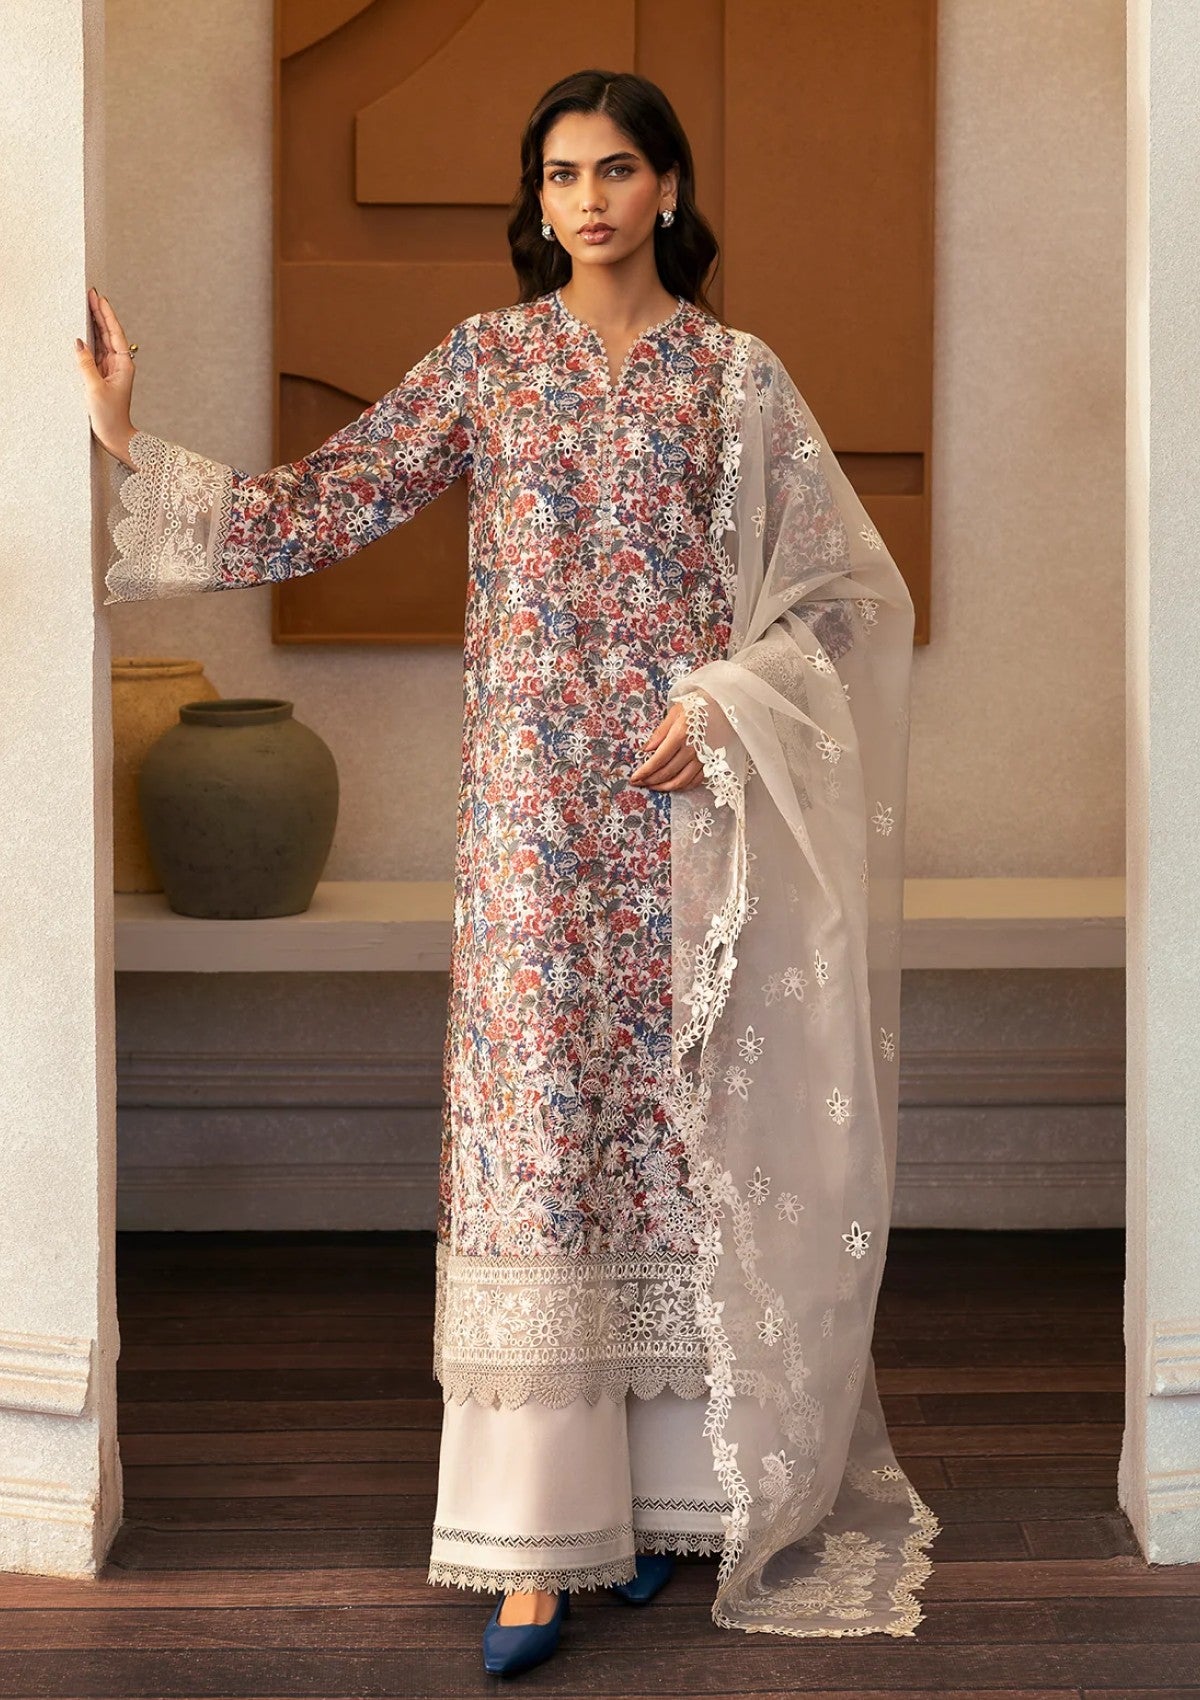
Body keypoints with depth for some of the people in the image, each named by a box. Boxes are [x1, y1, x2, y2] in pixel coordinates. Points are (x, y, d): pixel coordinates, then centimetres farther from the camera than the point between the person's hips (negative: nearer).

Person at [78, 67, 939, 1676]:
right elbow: (313, 512, 4)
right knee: (534, 1130, -4)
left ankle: (670, 1485, 19)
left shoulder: (738, 377, 4)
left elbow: (843, 594, 3)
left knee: (679, 1121, 4)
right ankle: (539, 1541, 0)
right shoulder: (485, 360, 7)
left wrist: (726, 701, -10)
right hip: (533, 808, 0)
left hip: (687, 805, 0)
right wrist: (138, 449, -4)